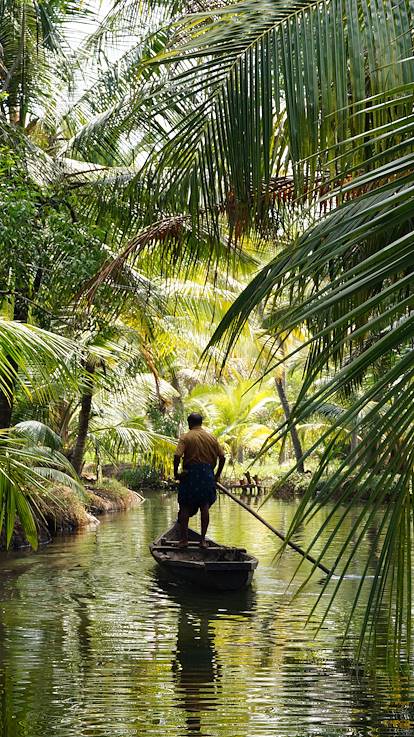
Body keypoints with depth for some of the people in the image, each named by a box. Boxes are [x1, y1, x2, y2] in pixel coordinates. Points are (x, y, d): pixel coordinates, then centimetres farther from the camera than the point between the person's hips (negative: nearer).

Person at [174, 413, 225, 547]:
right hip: (207, 474, 3)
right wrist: (217, 474, 14)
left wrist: (176, 473, -5)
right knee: (204, 507, 6)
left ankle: (184, 539, 6)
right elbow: (222, 457, 5)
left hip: (189, 474, -3)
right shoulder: (211, 437, 7)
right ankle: (203, 540, 7)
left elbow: (177, 456, -16)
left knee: (185, 507, 6)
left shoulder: (185, 437, -4)